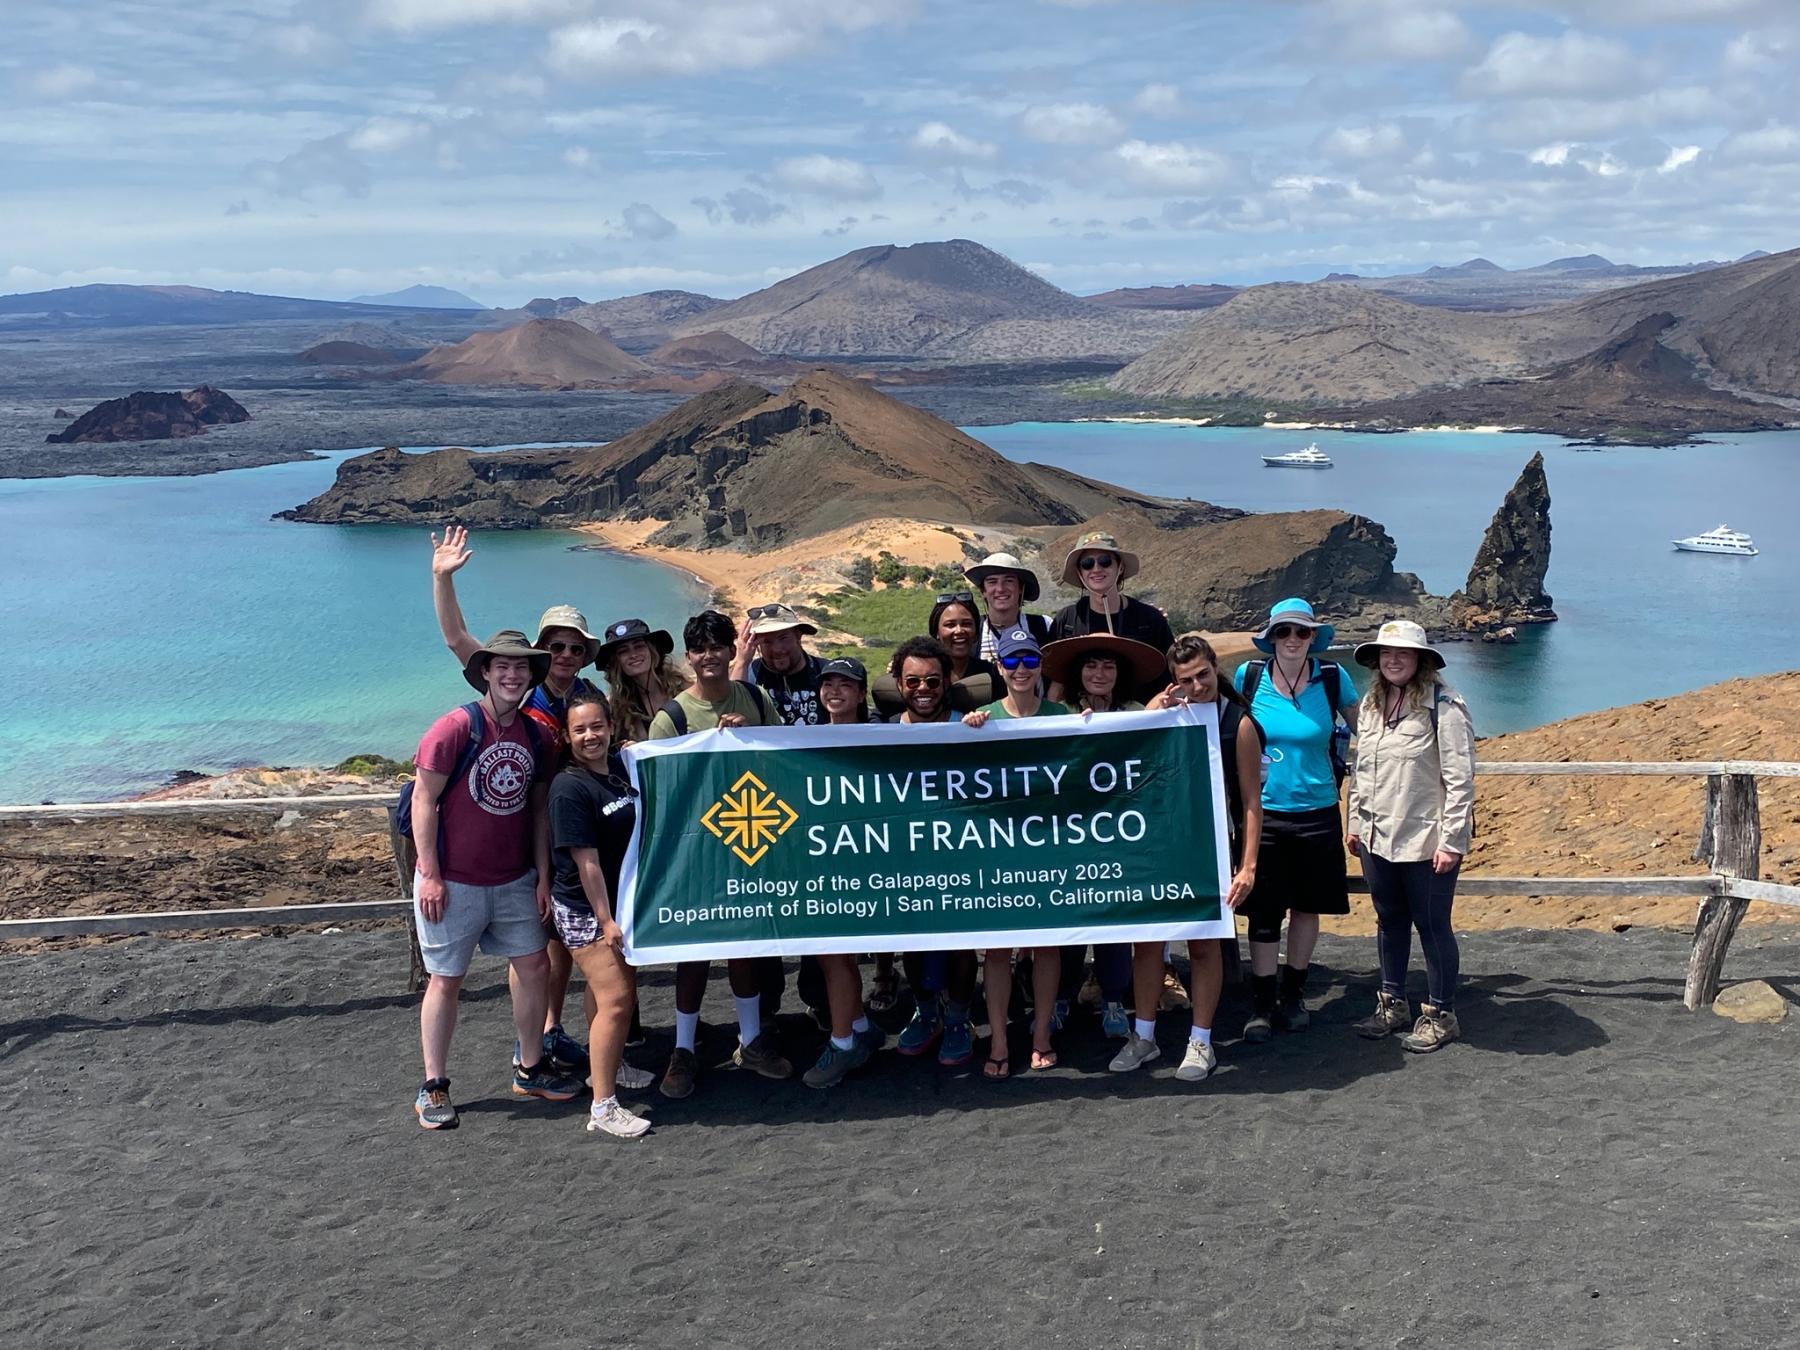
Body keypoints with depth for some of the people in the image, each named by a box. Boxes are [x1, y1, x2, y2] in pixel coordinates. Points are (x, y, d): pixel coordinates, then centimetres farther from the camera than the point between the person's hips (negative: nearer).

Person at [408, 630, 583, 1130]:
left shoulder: (534, 735, 4)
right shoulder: (457, 727, -15)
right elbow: (424, 800, -13)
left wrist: (543, 876, 7)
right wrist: (430, 875, -16)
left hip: (514, 880, 6)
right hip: (454, 882, -6)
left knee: (534, 966, 10)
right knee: (445, 980, 4)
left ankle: (530, 1068, 26)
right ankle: (434, 1086, 16)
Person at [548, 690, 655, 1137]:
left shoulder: (620, 774, 3)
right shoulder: (570, 788, -19)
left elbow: (636, 837, 17)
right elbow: (586, 862, -19)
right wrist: (606, 920, -18)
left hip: (619, 901, 8)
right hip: (584, 910, -8)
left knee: (622, 989, 20)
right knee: (615, 999, -12)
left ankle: (613, 1066, 39)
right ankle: (603, 1107, -7)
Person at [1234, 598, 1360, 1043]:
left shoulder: (1332, 678, -4)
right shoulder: (1248, 677, -4)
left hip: (1316, 811, 1)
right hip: (1264, 810, -1)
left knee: (1306, 905, 12)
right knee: (1263, 911, 1)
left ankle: (1293, 993, 28)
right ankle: (1262, 1004, 12)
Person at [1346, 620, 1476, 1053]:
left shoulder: (1443, 706, -14)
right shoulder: (1370, 704, 8)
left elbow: (1460, 778, -14)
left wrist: (1451, 841, -16)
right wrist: (1355, 822, 16)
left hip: (1426, 841, -7)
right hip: (1377, 838, 7)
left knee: (1432, 925, 4)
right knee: (1389, 921, 18)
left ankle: (1441, 1015, 18)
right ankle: (1392, 1003, 32)